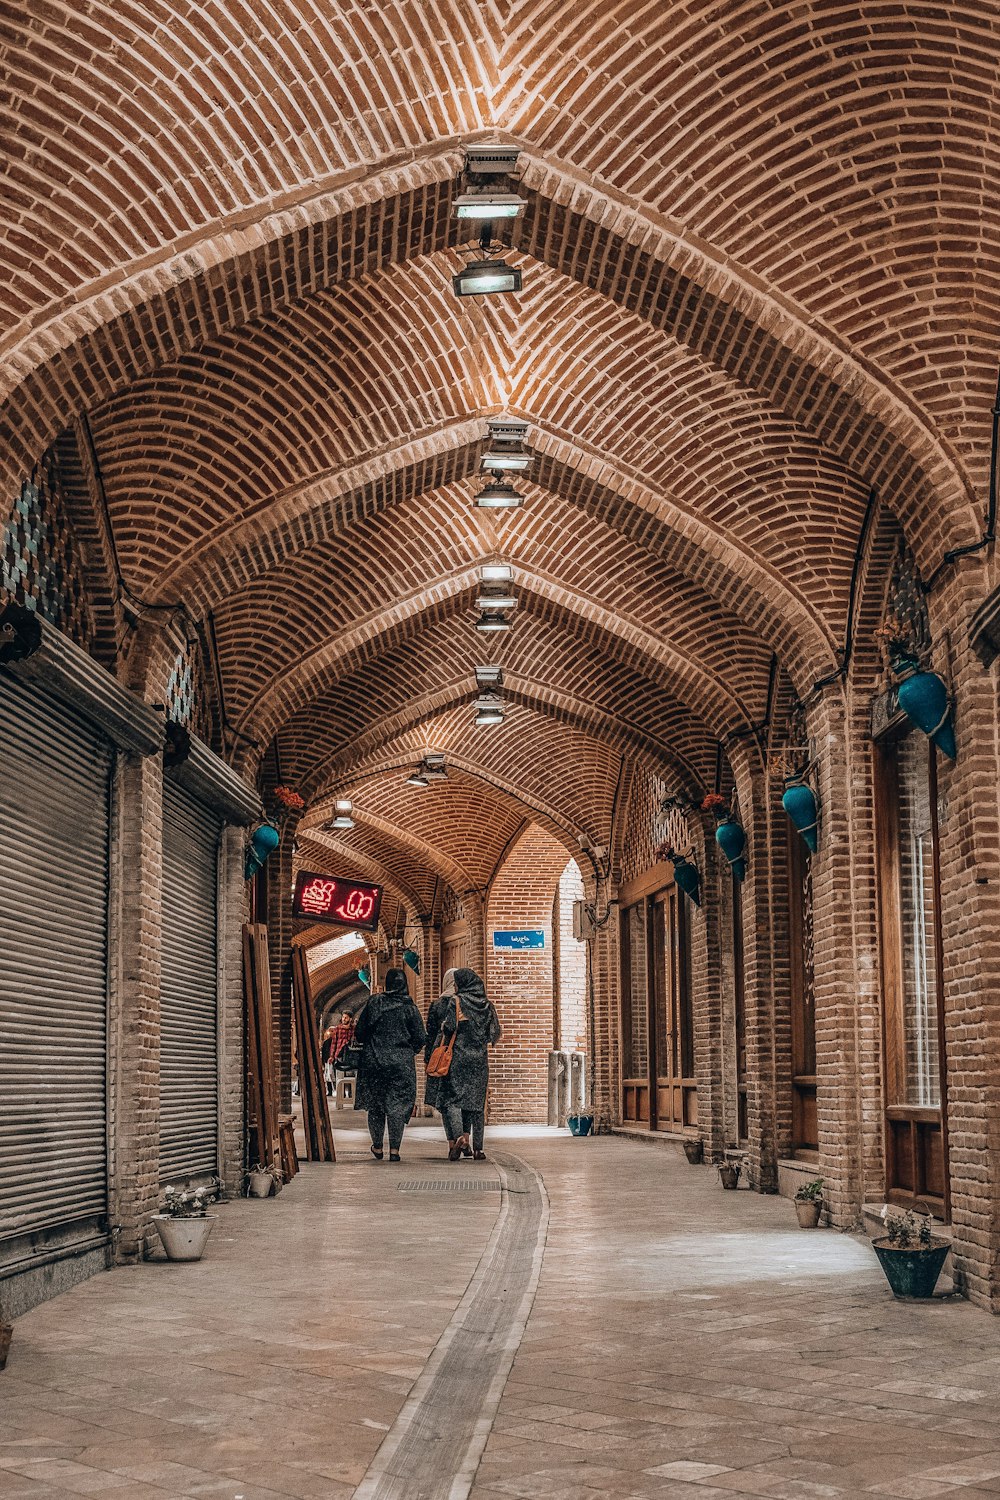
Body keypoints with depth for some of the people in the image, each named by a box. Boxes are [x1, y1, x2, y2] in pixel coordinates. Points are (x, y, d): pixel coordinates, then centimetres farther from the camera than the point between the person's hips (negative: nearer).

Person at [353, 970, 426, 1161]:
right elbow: (420, 1037, -3)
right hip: (401, 1063, -1)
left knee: (375, 1105, 13)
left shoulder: (374, 1003, -3)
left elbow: (359, 1031, 1)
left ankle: (377, 1147, 21)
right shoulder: (410, 1007, -4)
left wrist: (363, 1042, 22)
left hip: (373, 1061, 1)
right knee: (398, 1106, 3)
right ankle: (394, 1149, -3)